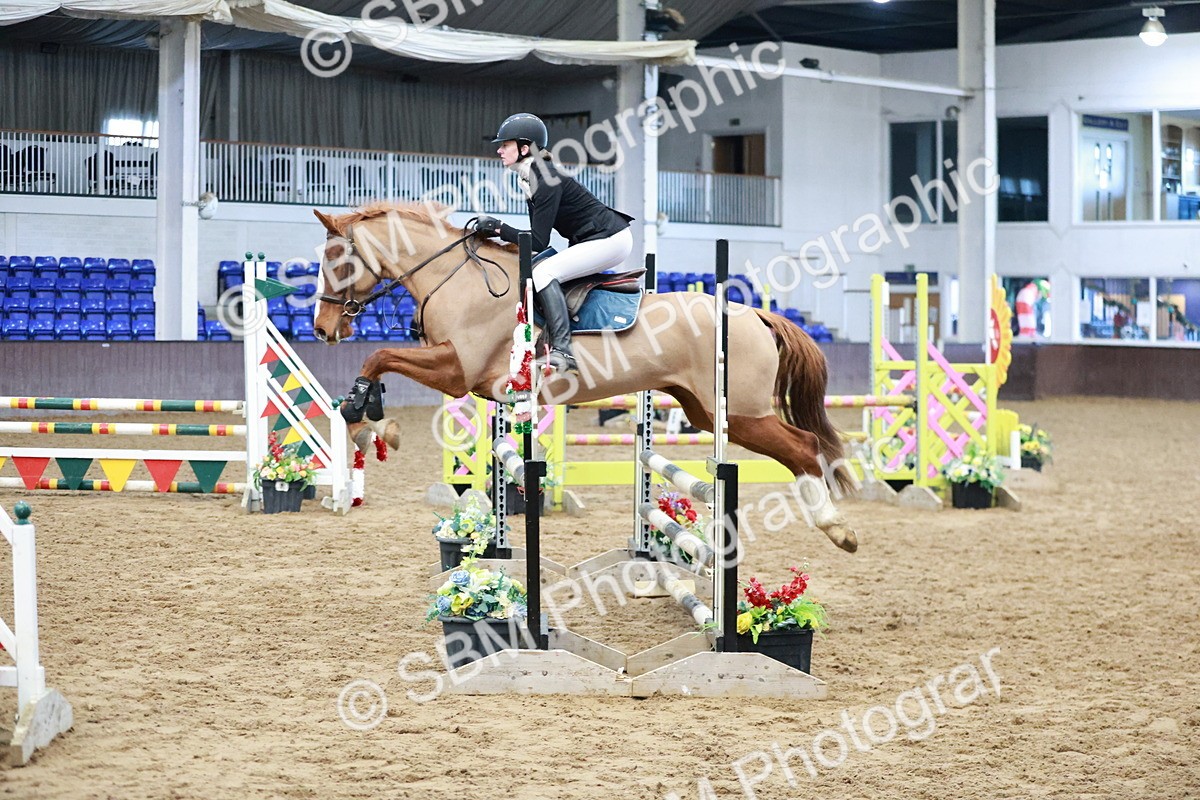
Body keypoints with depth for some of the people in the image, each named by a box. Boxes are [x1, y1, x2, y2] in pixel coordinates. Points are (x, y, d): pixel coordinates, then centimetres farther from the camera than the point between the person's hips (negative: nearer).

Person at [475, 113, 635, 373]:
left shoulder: (547, 181, -22)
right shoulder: (530, 178, 8)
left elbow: (539, 243, -23)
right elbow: (537, 235, 12)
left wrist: (499, 228, -20)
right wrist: (496, 231, 3)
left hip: (611, 240, -10)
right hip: (589, 241, 10)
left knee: (544, 272, -23)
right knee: (534, 271, 9)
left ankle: (562, 350, -31)